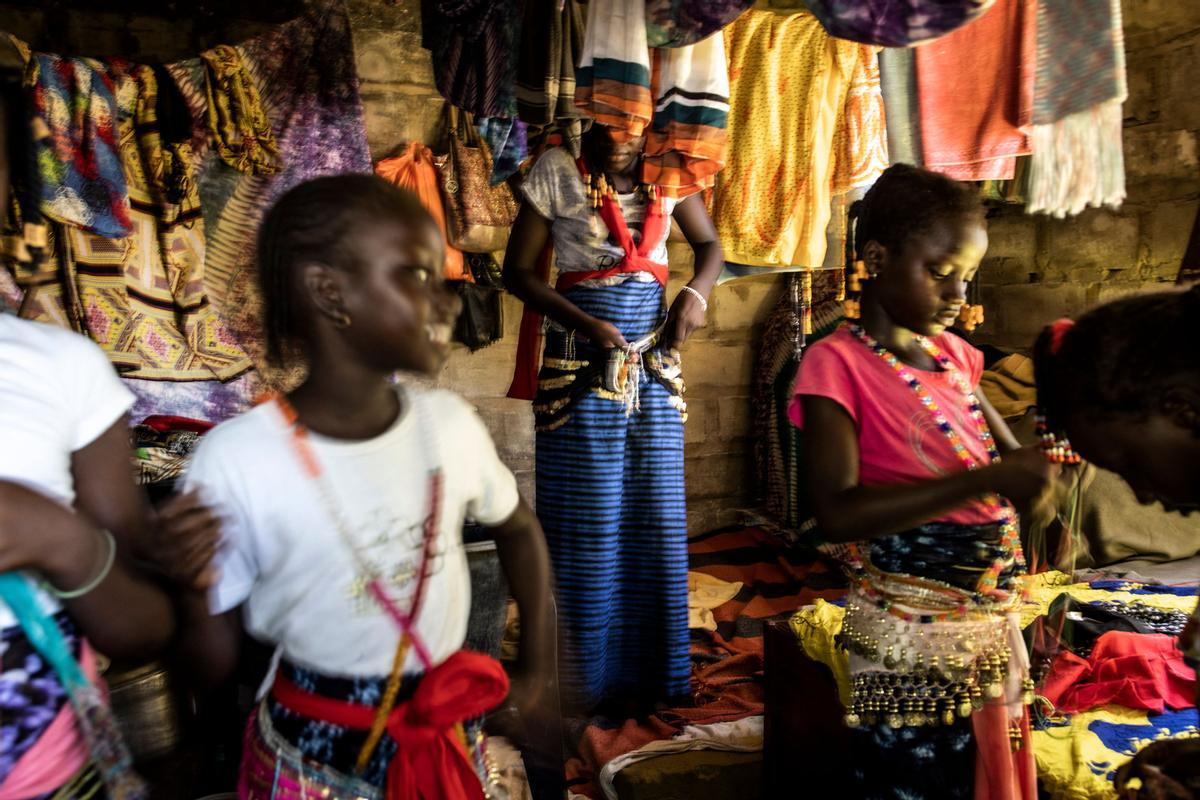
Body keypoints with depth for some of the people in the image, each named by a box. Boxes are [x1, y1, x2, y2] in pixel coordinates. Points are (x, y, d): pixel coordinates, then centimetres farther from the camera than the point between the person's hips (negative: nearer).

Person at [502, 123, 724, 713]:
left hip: (654, 359, 4)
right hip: (582, 362, -3)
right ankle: (586, 676, 19)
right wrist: (586, 325, -17)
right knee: (588, 519, 1)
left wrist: (696, 292, -5)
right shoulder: (558, 172, -2)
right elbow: (518, 271, -5)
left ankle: (646, 671, 25)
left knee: (655, 515, 8)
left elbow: (710, 245, 17)